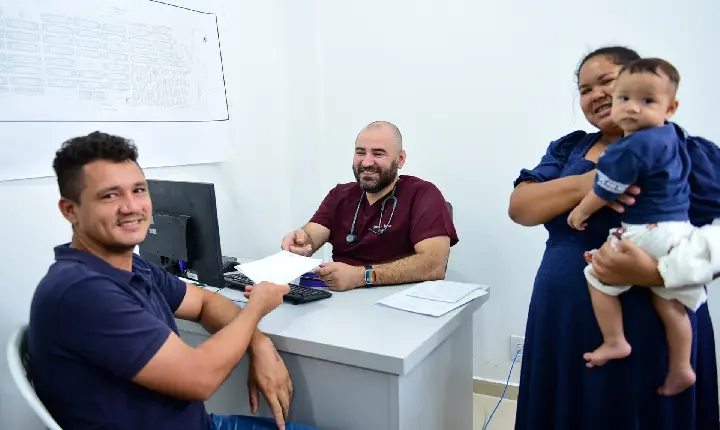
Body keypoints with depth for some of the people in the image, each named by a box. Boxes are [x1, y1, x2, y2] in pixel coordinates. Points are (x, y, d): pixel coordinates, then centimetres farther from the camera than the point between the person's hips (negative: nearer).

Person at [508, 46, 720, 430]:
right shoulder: (567, 148, 8)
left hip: (650, 332, -4)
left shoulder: (689, 154, -5)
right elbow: (519, 207, -3)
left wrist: (648, 270, -29)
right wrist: (582, 185, -20)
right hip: (561, 327, 4)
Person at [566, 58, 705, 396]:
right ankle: (680, 368, 23)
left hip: (646, 233, -9)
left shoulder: (631, 147, -19)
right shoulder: (670, 137, 10)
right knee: (668, 302, 15)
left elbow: (605, 192, -11)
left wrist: (581, 211, 4)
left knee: (598, 274, 6)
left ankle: (614, 342, 10)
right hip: (679, 231, 9)